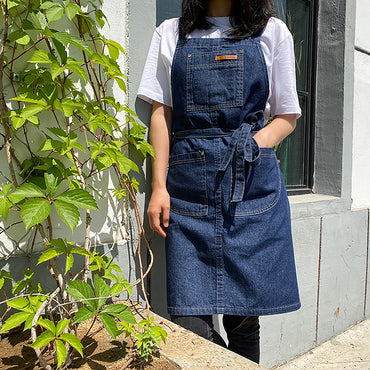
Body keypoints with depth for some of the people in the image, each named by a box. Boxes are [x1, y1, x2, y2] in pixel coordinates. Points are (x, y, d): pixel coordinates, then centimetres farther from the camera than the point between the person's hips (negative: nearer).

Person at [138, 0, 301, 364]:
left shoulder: (272, 32, 15)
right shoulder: (170, 33, 17)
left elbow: (287, 115, 13)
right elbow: (161, 114, 10)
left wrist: (248, 148, -6)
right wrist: (159, 187, 1)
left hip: (252, 183, 0)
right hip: (188, 185, 1)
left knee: (244, 317, 4)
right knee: (188, 320, -2)